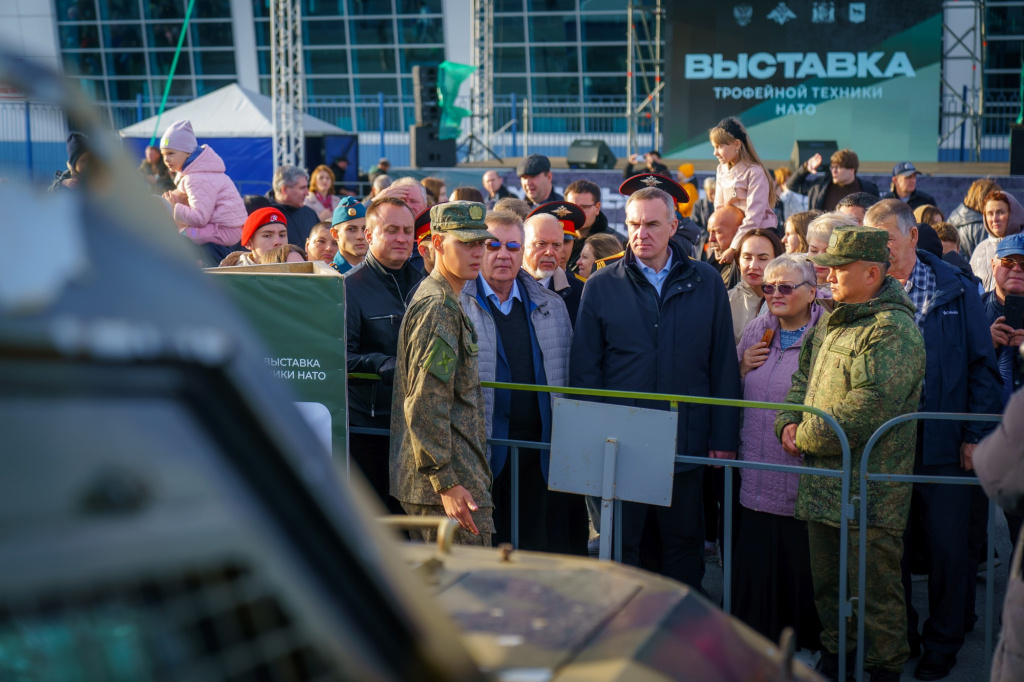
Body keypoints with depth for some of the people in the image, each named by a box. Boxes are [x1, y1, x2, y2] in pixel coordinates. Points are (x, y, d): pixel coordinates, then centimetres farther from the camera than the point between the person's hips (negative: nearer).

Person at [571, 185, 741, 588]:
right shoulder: (602, 285, 2)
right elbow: (584, 368, 2)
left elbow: (724, 366, 5)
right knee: (620, 544, 8)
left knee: (684, 543, 11)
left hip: (687, 444, 1)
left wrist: (724, 438, 0)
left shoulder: (706, 283, 4)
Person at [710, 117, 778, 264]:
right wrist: (719, 245, -1)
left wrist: (733, 248, -21)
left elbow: (754, 216, -19)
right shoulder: (721, 170, 8)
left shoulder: (754, 172, -15)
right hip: (735, 234, 6)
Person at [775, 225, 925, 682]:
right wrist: (789, 422, 2)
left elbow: (869, 408, -25)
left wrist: (807, 437, -15)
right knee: (827, 583, 19)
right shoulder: (831, 321, 14)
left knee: (876, 589, 2)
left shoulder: (894, 329, -16)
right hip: (823, 482, 9)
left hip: (868, 487, -9)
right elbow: (803, 378, 22)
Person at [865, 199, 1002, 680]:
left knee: (946, 548, 4)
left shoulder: (956, 290, 0)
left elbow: (982, 365, 2)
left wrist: (974, 435, -3)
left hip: (943, 444, -1)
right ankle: (898, 638, 27)